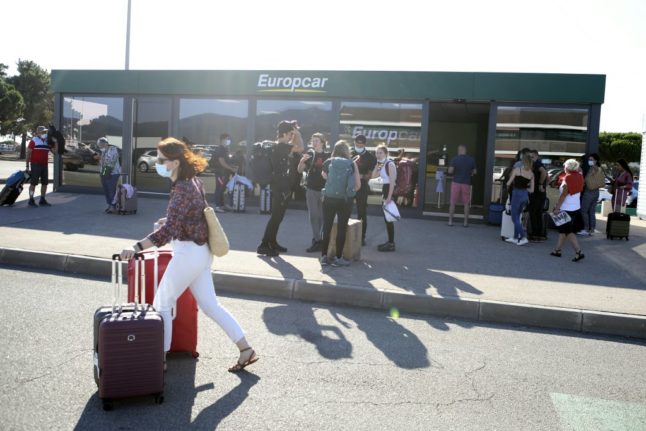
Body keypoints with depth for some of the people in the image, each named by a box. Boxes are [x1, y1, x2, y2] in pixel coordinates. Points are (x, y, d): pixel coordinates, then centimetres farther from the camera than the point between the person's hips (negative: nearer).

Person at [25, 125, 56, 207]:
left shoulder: (48, 142, 13)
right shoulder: (34, 141, -4)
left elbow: (55, 151, 11)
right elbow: (28, 154, -5)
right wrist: (27, 166, -9)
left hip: (45, 165, 6)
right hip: (35, 165, -6)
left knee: (45, 183, 8)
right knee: (33, 183, -3)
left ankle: (42, 200, 16)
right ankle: (31, 200, 2)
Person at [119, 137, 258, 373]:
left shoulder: (182, 189, -21)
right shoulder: (193, 181, 6)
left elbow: (168, 230, -31)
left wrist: (136, 248, -35)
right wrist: (170, 220, 25)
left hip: (188, 254, -9)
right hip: (201, 251, 9)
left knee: (161, 305, 7)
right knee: (210, 304, 15)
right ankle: (245, 349, 18)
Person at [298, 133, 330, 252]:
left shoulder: (328, 156, 3)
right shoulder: (310, 154, 7)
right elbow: (300, 170, 4)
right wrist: (302, 160, -14)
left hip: (324, 190, -1)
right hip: (311, 189, 2)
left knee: (323, 216, 1)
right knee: (313, 216, 0)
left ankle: (324, 240, 8)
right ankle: (316, 240, 2)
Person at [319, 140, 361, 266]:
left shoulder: (329, 162, 4)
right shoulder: (352, 164, 2)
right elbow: (358, 185, 1)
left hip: (329, 199, 2)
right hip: (345, 200, -1)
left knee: (326, 228, 9)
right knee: (341, 229, 5)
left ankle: (324, 257, 12)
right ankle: (338, 258, 7)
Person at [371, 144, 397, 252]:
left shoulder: (390, 164, -14)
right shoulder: (382, 165, 13)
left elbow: (392, 181, -20)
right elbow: (373, 176, 11)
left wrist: (389, 197, -24)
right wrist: (377, 165, 2)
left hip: (390, 190, -10)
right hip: (385, 190, 10)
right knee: (386, 218, 13)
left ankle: (391, 244, -3)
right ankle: (390, 241, 20)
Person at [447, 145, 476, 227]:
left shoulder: (455, 159, -6)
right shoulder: (471, 159, 1)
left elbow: (450, 171, -11)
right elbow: (474, 172, 6)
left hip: (456, 182, -1)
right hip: (466, 183, 1)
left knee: (453, 202, 4)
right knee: (466, 203, 6)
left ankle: (450, 221, 4)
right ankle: (466, 222, 7)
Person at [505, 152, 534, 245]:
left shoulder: (517, 170, -9)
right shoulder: (531, 174, 4)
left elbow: (508, 183, -7)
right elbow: (531, 189, 5)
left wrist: (509, 185, 14)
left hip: (517, 194, -6)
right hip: (525, 195, 6)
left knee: (515, 218, 2)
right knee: (517, 217, 18)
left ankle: (524, 237, -8)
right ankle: (515, 238, 23)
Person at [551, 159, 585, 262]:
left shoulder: (567, 178, -17)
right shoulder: (579, 177, 5)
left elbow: (563, 195, -18)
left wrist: (557, 207, -15)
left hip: (567, 209, -8)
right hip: (576, 207, 8)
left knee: (568, 231, -2)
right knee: (563, 229, 15)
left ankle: (579, 252, -9)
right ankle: (557, 250, 21)